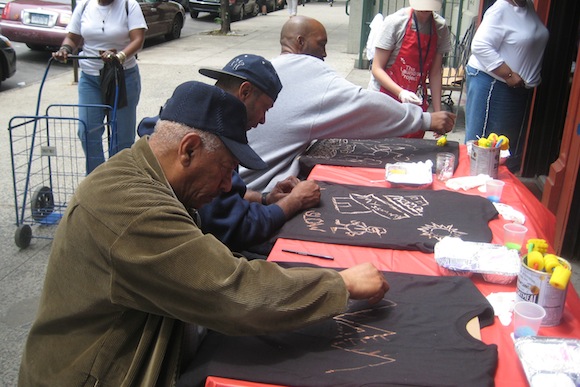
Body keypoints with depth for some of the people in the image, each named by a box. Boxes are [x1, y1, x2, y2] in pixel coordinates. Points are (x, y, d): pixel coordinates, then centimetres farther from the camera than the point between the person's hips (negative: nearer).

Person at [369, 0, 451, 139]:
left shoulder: (440, 28, 0)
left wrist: (438, 113, 1)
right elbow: (377, 68, -10)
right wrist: (401, 93, -24)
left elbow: (435, 73, 5)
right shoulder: (395, 22, -12)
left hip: (416, 101, 3)